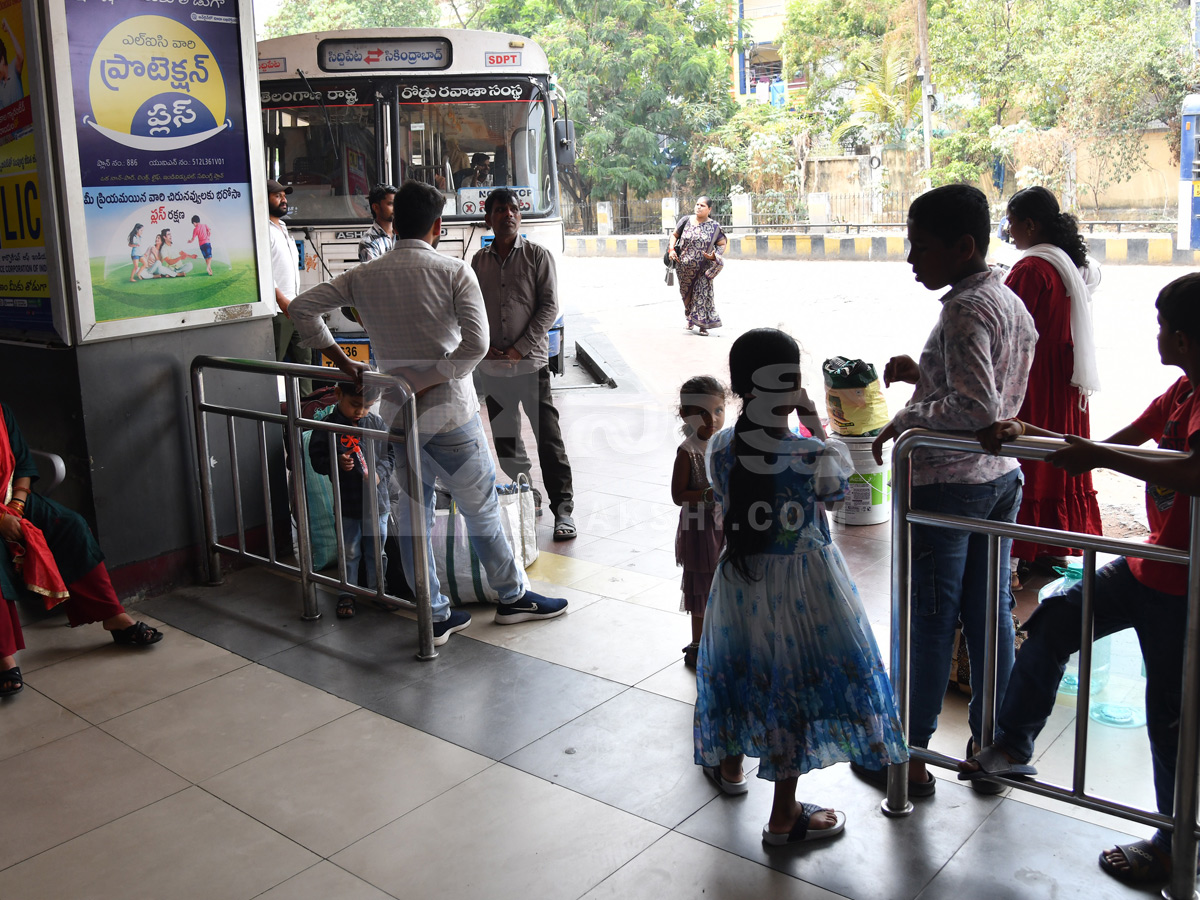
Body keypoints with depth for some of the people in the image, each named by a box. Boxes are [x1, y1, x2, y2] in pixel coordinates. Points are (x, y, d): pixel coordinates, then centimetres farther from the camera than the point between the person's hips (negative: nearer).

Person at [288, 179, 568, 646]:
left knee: (411, 517, 13)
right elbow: (475, 345, -19)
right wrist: (423, 382, -13)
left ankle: (435, 616, 22)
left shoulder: (365, 276, 3)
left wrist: (341, 360, 6)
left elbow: (303, 307, 3)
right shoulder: (454, 272, -8)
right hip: (451, 414, -4)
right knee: (481, 509, 12)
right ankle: (513, 596, 28)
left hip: (397, 416, 4)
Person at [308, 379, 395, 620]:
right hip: (347, 504, -2)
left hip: (376, 502, 2)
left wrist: (379, 472, -13)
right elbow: (317, 459, -7)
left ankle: (377, 591, 32)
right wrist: (337, 463, -26)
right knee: (349, 552, 11)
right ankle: (346, 595, 26)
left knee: (376, 551, 15)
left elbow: (391, 453, 4)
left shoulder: (377, 424, -2)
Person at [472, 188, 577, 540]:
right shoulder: (479, 261, 10)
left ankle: (563, 510, 1)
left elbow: (549, 307, -5)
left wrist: (520, 348, -11)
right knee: (505, 441, 11)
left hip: (531, 362, -4)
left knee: (549, 439, -6)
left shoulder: (538, 255, 0)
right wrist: (484, 347, -5)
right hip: (491, 366, 4)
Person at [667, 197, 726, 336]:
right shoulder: (686, 221, 0)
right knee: (687, 293, 13)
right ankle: (690, 319, 35)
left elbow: (722, 243, 4)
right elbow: (674, 235, 11)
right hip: (684, 266, 2)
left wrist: (715, 256, -14)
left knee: (702, 294, -8)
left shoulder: (714, 226, -4)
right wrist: (672, 249, -5)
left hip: (703, 269, -2)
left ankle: (703, 325, 0)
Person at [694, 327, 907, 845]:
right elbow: (838, 477, -1)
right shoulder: (812, 454, -22)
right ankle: (784, 816, 21)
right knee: (794, 683, 9)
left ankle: (730, 765, 47)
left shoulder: (720, 448, -11)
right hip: (803, 586, -4)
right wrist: (814, 424, 4)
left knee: (744, 667, 24)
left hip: (741, 581, 4)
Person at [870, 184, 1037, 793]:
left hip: (946, 484, -9)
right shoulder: (1014, 304, 9)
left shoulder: (965, 309, -20)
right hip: (1002, 476, 9)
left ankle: (910, 752, 18)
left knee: (928, 619, 4)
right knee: (989, 611, 15)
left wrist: (906, 418, -17)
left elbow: (978, 409, -29)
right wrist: (922, 375, 9)